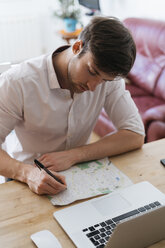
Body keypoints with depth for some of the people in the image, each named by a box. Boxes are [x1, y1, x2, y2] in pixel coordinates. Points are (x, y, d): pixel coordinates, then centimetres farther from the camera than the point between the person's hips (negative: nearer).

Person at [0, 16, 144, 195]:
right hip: (24, 180, -1)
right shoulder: (17, 82, -21)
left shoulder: (109, 79, -10)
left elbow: (135, 135, -12)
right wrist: (27, 172, -38)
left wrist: (73, 155, -22)